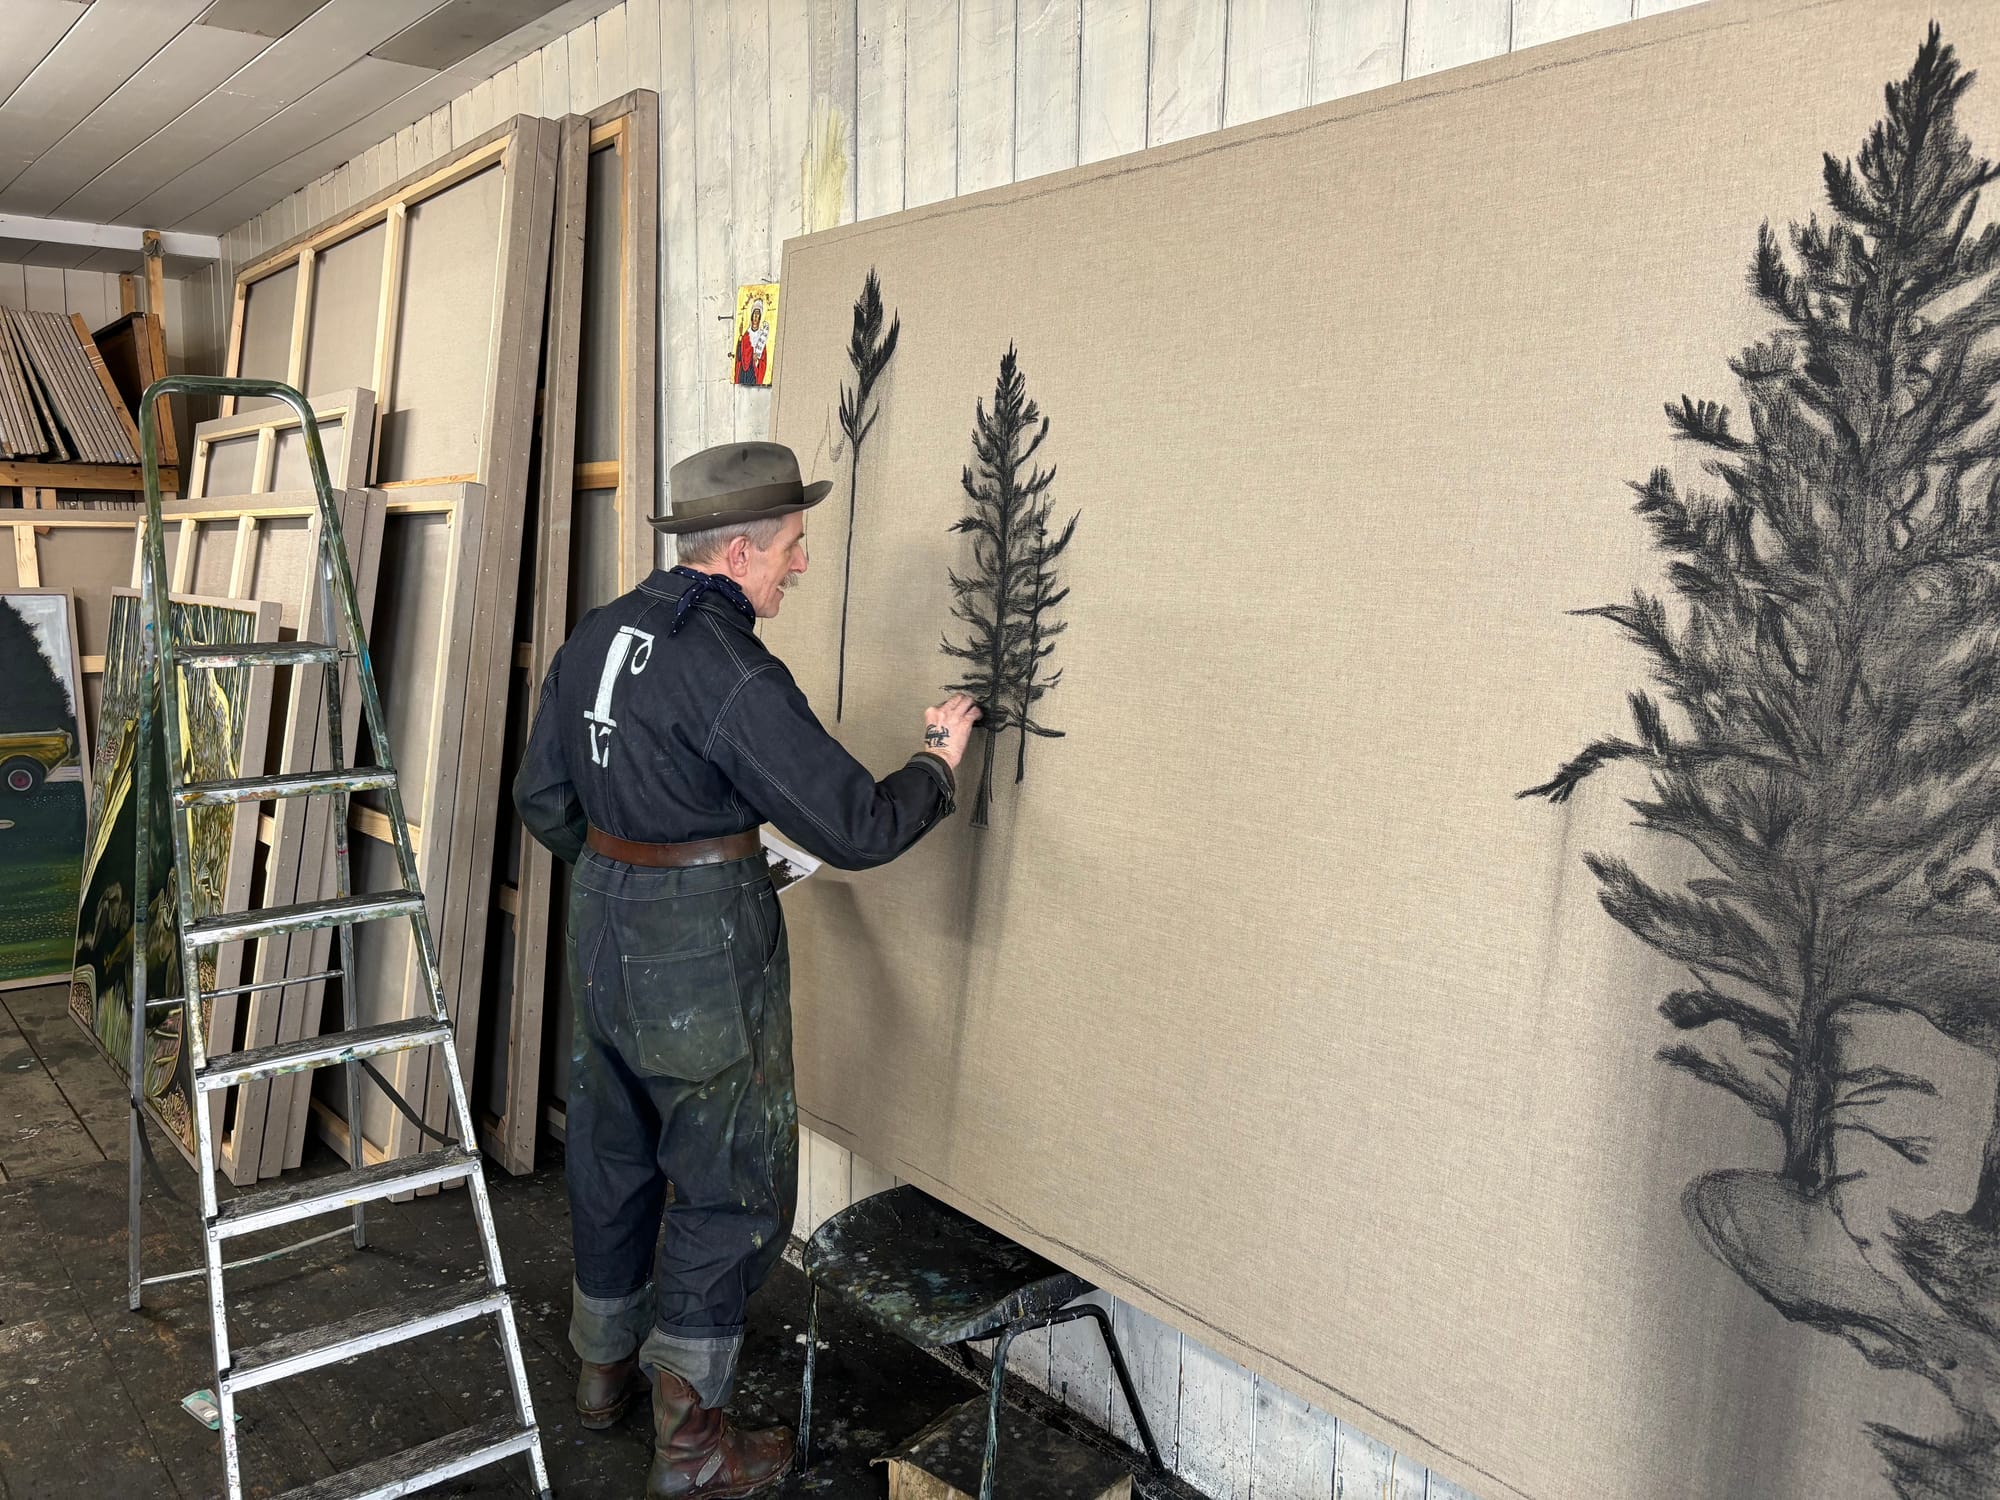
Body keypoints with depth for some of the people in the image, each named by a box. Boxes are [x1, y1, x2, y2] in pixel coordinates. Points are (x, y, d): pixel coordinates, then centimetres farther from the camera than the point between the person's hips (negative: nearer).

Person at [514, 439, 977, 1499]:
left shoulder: (595, 637, 4)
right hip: (705, 952, -8)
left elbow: (541, 797, 12)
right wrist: (937, 763, -4)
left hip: (602, 933, 8)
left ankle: (605, 1367, 42)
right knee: (731, 1183, 6)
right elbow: (856, 828, -21)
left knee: (612, 1153, 22)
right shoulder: (736, 676, -22)